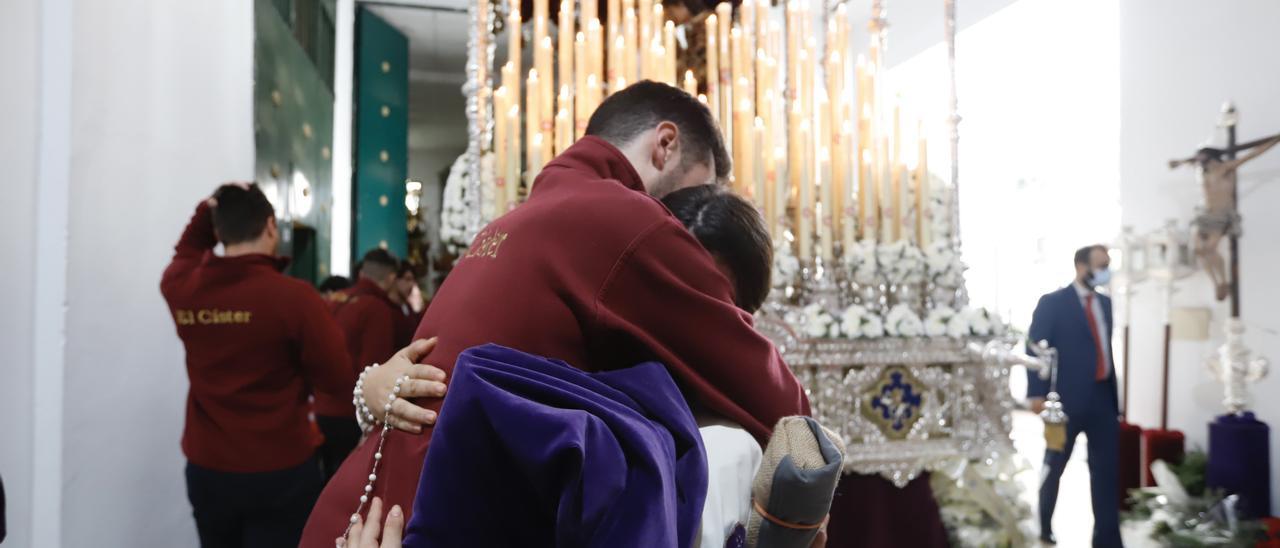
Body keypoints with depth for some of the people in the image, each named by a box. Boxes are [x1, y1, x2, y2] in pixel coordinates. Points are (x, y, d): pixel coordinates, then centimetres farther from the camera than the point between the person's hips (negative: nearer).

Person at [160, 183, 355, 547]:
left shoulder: (180, 288, -5)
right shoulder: (294, 296, -20)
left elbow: (187, 251, 20)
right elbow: (339, 383, -13)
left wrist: (206, 210, 5)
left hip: (206, 469, 5)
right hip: (280, 473, -5)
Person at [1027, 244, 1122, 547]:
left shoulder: (1105, 303, 12)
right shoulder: (1052, 303, -6)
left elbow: (1105, 348, 15)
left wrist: (1114, 393, 13)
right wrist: (1037, 393, -17)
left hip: (1103, 397, 5)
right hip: (1067, 398, -5)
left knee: (1107, 470, 7)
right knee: (1054, 466, 9)